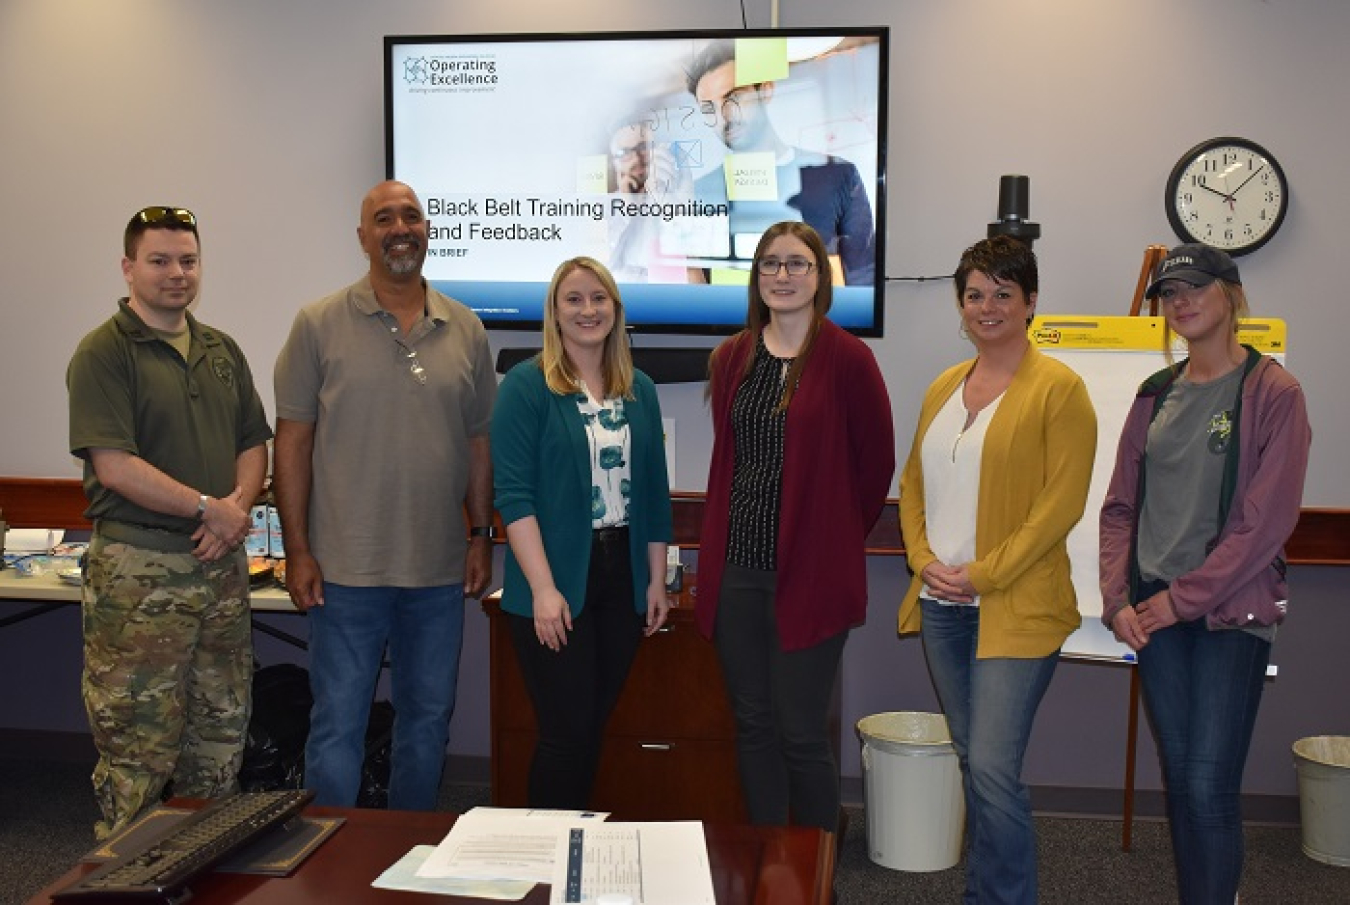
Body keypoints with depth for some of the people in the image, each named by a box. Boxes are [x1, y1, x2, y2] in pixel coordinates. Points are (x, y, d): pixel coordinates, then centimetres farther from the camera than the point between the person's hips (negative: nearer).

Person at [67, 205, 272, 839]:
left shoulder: (222, 351, 13)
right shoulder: (104, 353, -7)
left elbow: (253, 443, 15)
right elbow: (114, 466, -16)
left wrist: (238, 505, -5)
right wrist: (208, 508, -14)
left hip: (220, 562, 7)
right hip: (138, 567, -6)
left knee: (221, 731, 13)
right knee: (137, 743, -1)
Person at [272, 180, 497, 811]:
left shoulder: (465, 330, 7)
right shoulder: (319, 325, -2)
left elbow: (479, 442, 11)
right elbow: (293, 441, -3)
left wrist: (481, 535, 7)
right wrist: (296, 549, -7)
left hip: (440, 570, 4)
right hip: (347, 569, -3)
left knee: (428, 721, 14)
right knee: (337, 724, 4)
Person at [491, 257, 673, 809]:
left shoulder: (640, 391, 11)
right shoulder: (527, 386, -6)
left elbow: (654, 491, 14)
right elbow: (513, 495, -12)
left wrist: (657, 580, 10)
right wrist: (543, 589, -18)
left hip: (622, 577, 5)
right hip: (556, 585, -5)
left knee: (595, 724, 12)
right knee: (567, 732, -3)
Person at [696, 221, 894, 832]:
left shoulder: (848, 359, -6)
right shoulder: (731, 358, 10)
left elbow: (876, 462, 0)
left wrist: (837, 537, 1)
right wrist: (713, 552, 11)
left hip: (810, 573, -5)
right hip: (737, 568, 5)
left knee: (801, 733, 0)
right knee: (753, 724, 12)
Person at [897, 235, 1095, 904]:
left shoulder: (1058, 388, -6)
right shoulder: (943, 388, 13)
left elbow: (1062, 502, -13)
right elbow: (913, 484, 16)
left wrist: (982, 575, -15)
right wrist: (924, 559, -1)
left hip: (1015, 610, -6)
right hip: (941, 605, 6)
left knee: (992, 768, -10)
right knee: (973, 764, 15)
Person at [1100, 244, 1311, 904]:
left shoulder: (1274, 393, -6)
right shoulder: (1156, 393, 10)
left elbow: (1266, 520, -12)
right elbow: (1120, 504, 10)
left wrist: (1182, 599, -13)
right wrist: (1117, 601, -1)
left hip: (1229, 611, -5)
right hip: (1153, 612, 5)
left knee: (1208, 788, -8)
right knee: (1179, 780, 11)